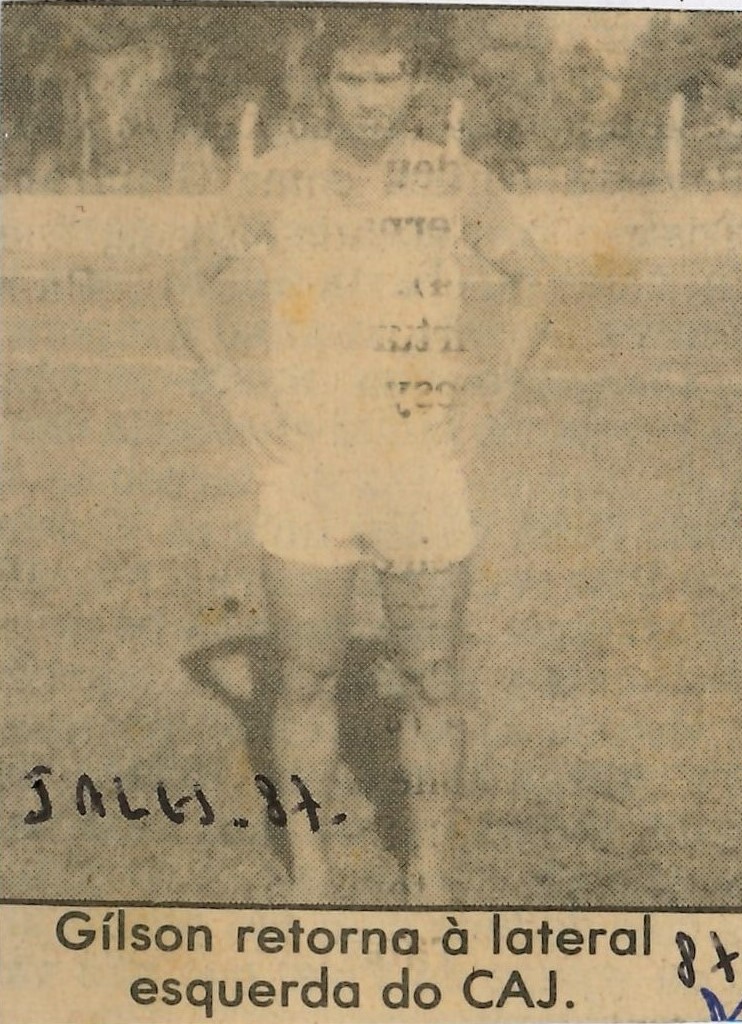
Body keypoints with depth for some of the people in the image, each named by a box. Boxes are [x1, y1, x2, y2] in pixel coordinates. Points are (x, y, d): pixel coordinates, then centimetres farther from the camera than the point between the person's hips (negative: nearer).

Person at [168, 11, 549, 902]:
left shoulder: (457, 183, -2)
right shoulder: (275, 182, -2)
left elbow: (532, 273, 15)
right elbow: (188, 282, 11)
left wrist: (502, 373, 1)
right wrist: (231, 391, -1)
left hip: (424, 479, 0)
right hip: (305, 478, 0)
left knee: (432, 686, 8)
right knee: (306, 684, 9)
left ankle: (429, 879, 26)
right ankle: (310, 879, 27)